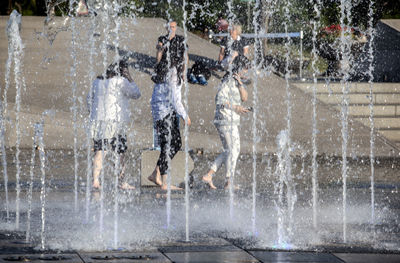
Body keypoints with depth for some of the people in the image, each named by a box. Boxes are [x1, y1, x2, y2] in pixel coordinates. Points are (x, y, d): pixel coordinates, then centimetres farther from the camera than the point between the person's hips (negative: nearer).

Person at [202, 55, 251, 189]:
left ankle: (208, 176, 10)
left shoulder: (236, 80, 16)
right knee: (233, 150, -4)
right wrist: (236, 107, -19)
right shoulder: (228, 80, -13)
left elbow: (244, 97, 8)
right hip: (226, 119, -10)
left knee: (228, 151, 12)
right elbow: (220, 99, -20)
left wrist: (240, 83, -5)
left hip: (232, 121, 10)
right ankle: (229, 181, 0)